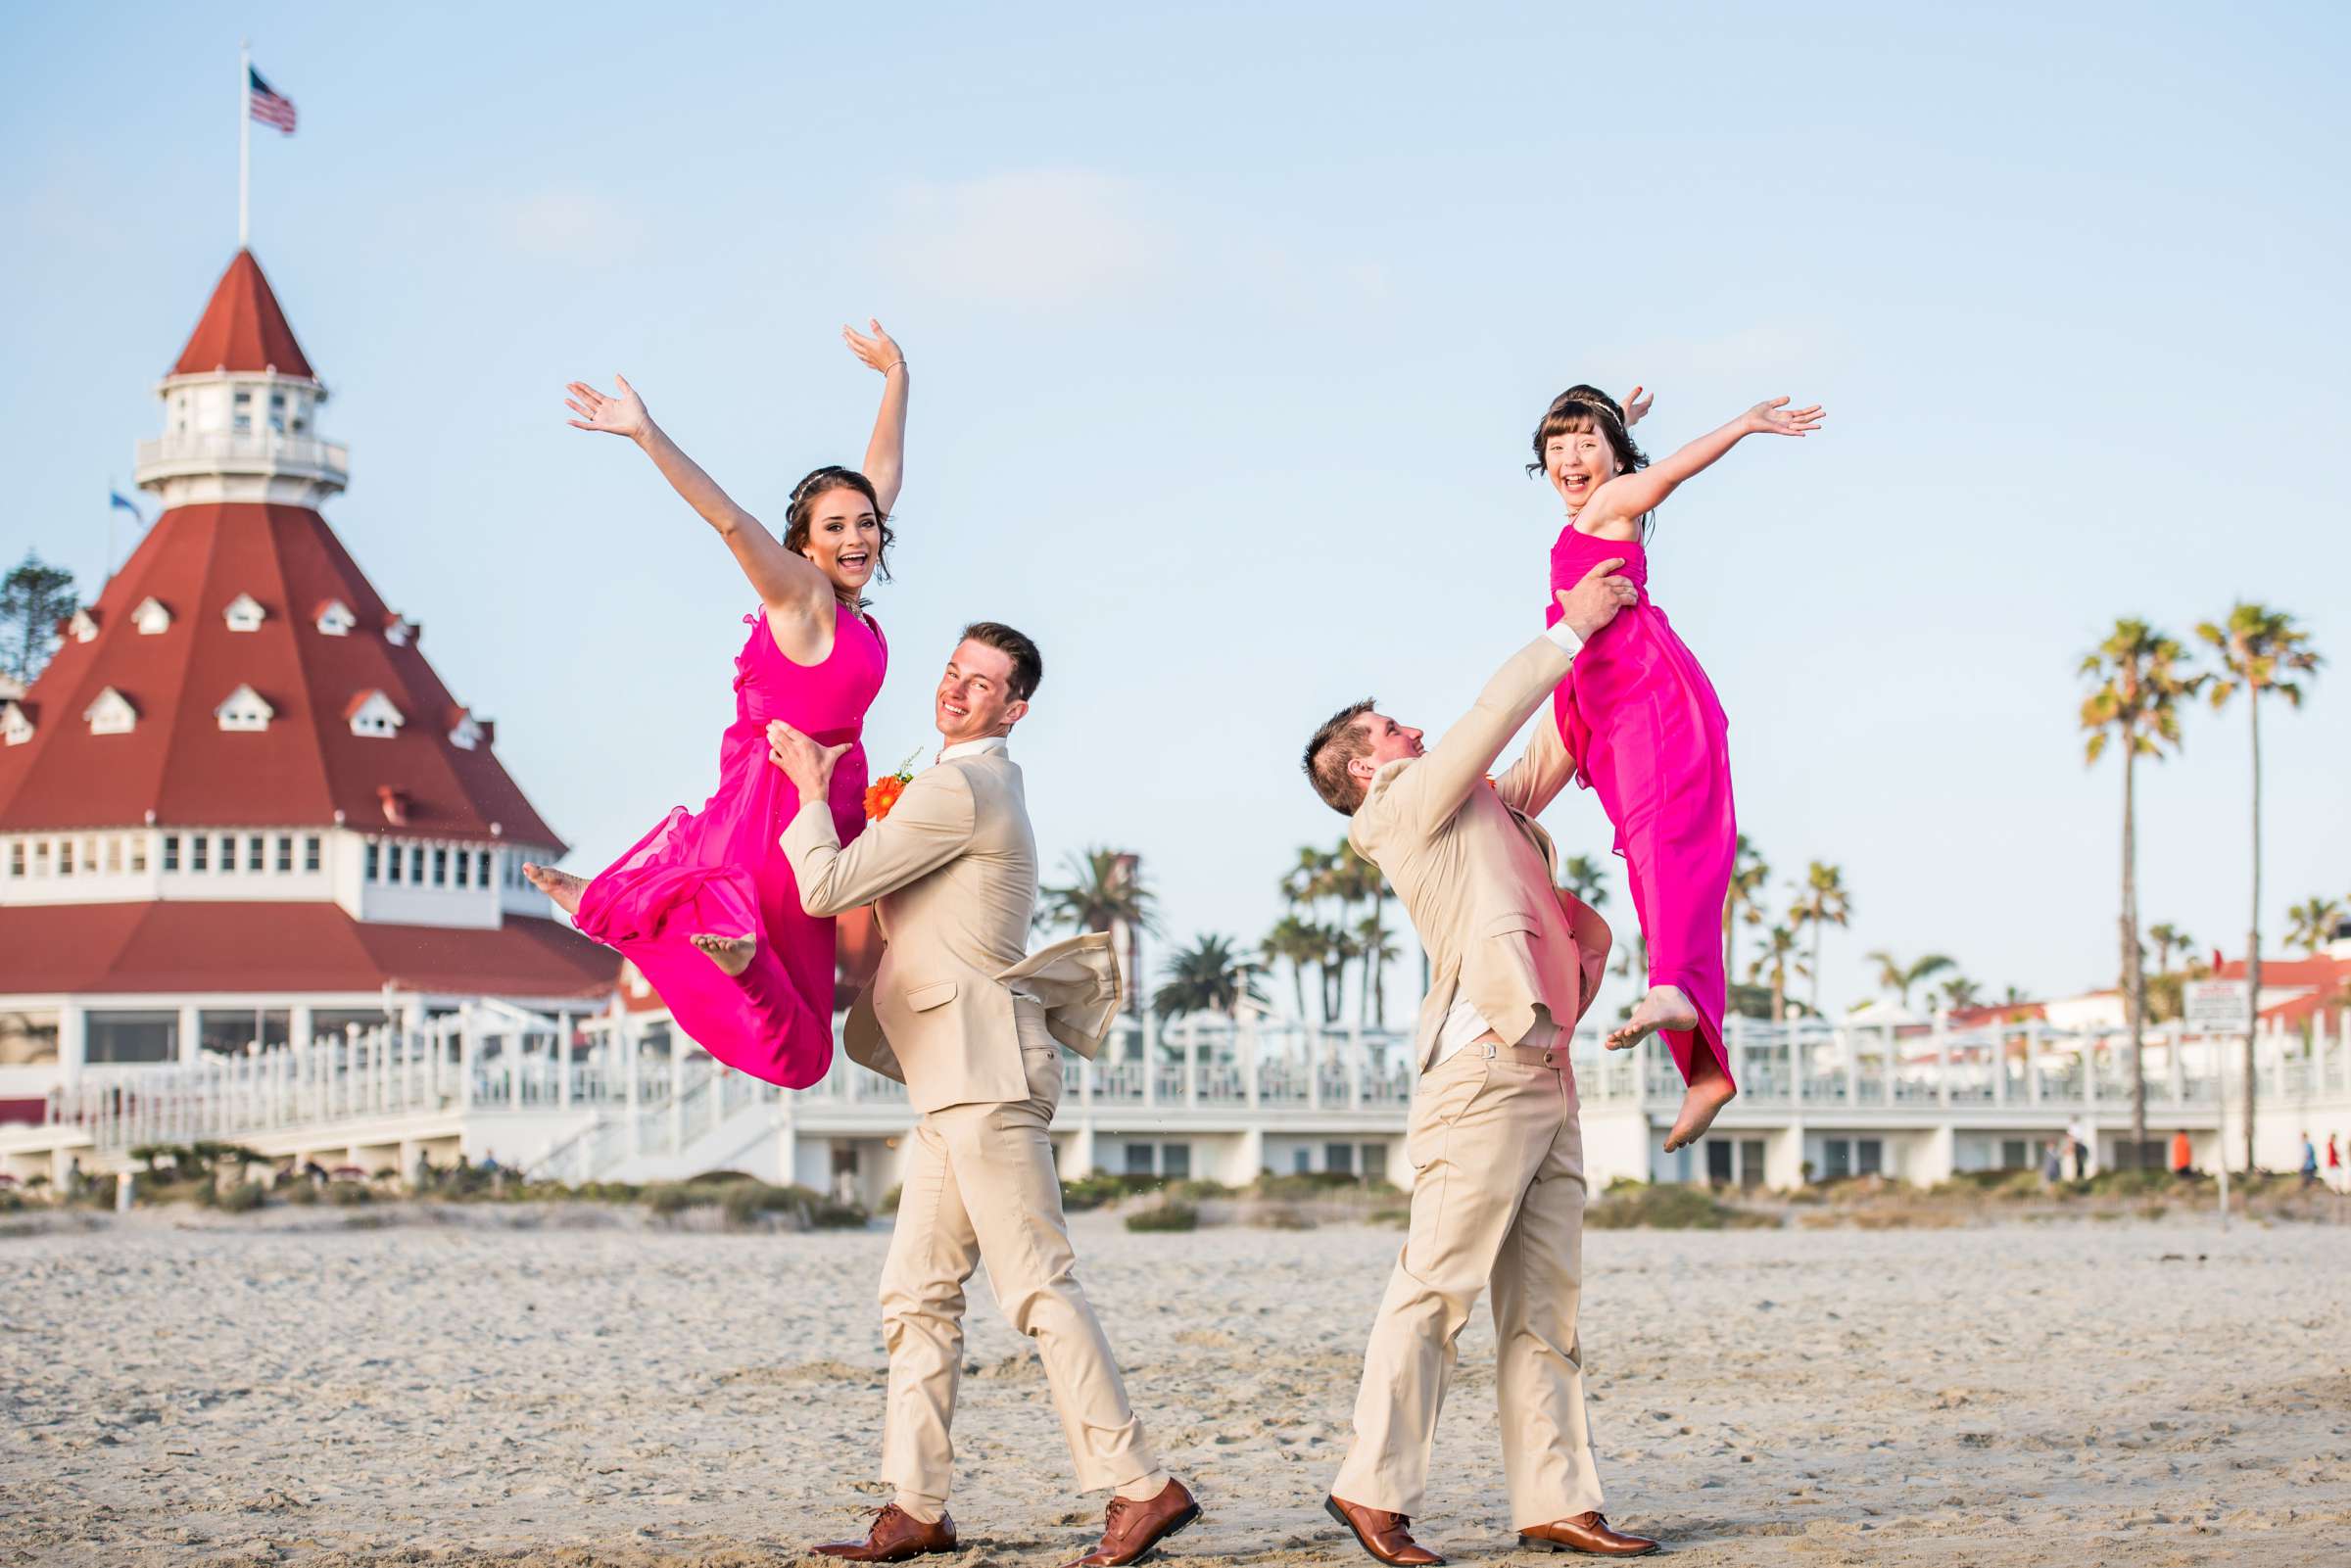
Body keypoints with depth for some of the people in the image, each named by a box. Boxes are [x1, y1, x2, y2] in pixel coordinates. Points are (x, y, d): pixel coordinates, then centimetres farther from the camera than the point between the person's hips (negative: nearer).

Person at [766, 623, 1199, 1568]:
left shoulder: (959, 789, -11)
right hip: (956, 1076, 10)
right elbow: (882, 892, 38)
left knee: (1036, 1285, -13)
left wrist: (810, 793, 4)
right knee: (917, 1295, 8)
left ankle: (1140, 1489, -15)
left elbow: (827, 888, -11)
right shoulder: (984, 783, 22)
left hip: (985, 1068, -10)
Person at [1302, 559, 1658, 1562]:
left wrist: (1596, 627, 26)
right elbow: (1499, 710, -2)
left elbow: (1551, 747, 30)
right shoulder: (1409, 805, 2)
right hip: (1485, 1075, -9)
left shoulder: (1484, 812, 25)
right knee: (1435, 1290, -10)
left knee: (1544, 1308, 5)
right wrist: (1571, 628, 7)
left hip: (1547, 1082, 9)